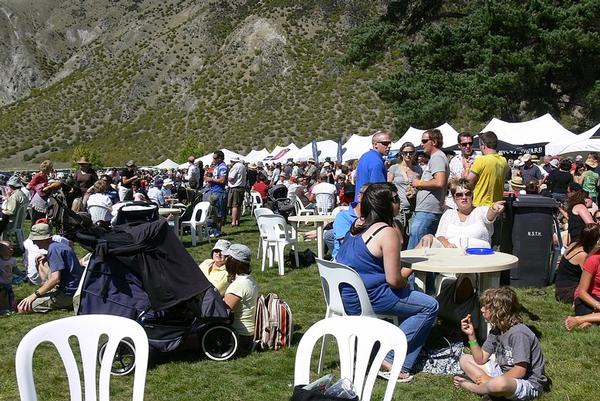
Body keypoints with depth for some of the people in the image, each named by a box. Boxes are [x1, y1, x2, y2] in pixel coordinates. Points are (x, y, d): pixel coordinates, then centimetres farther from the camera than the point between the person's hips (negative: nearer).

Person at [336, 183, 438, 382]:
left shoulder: (357, 225, 8)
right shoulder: (387, 232, -18)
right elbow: (394, 280, -17)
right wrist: (405, 275, 1)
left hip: (344, 295, 9)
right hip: (366, 300, -9)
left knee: (406, 290, 29)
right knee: (430, 307, 0)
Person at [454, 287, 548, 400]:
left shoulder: (519, 333, -25)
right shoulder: (496, 330, 3)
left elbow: (519, 371, -26)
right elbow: (480, 359, 3)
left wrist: (492, 380, -20)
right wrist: (471, 335, -8)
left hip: (528, 383, -9)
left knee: (500, 383, -43)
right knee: (465, 359, 7)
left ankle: (469, 385, -14)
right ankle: (489, 384, -13)